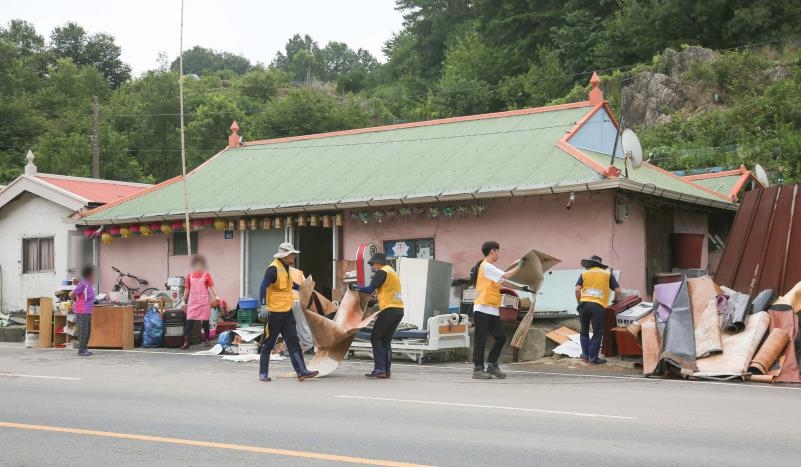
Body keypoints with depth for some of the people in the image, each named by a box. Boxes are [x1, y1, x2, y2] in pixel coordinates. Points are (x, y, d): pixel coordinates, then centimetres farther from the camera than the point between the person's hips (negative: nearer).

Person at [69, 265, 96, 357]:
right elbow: (71, 294, -15)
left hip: (87, 312, 9)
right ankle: (81, 351, -2)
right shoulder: (83, 284, -16)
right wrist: (76, 301, 0)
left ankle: (84, 349, 22)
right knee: (83, 331, -6)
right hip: (82, 312, -9)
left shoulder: (89, 285, 12)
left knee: (88, 331, 13)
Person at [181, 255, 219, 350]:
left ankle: (206, 340, 20)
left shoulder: (206, 275, 0)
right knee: (189, 322, -6)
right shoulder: (189, 276, 7)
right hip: (192, 302, 2)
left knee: (205, 322, 6)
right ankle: (186, 343, -8)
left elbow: (211, 287, -4)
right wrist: (184, 301, 9)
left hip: (204, 302, -2)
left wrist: (215, 296, -19)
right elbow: (187, 289, 12)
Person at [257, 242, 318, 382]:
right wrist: (264, 306, -30)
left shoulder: (285, 267, 14)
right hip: (274, 313, -9)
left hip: (287, 312, 9)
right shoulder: (274, 269, -16)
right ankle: (263, 373, 12)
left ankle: (301, 372, 1)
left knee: (293, 342, 3)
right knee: (268, 344, 2)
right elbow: (263, 287, -22)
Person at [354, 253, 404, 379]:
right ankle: (387, 370, 7)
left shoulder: (382, 272, -5)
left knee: (375, 338, -1)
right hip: (399, 310, 8)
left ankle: (379, 369, -9)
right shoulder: (393, 272, 22)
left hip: (389, 309, -8)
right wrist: (376, 299, 15)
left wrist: (356, 287, 5)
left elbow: (370, 289, -9)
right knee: (386, 340, 12)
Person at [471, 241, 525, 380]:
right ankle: (478, 369, 1)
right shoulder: (486, 266, -11)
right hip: (483, 309, -9)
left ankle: (492, 365, 14)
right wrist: (519, 266, -6)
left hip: (492, 310, 9)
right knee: (481, 339, -4)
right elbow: (505, 276, -16)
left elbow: (495, 286, 19)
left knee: (501, 337, 6)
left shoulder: (489, 267, 20)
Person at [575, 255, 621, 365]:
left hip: (584, 304, 2)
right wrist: (615, 300, 27)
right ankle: (593, 357, 7)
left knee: (584, 331, 17)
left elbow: (577, 290, 2)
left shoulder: (584, 273, 12)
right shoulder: (607, 274, 12)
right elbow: (617, 290, 8)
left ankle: (585, 355, 20)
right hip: (598, 306, -2)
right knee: (597, 333, 7)